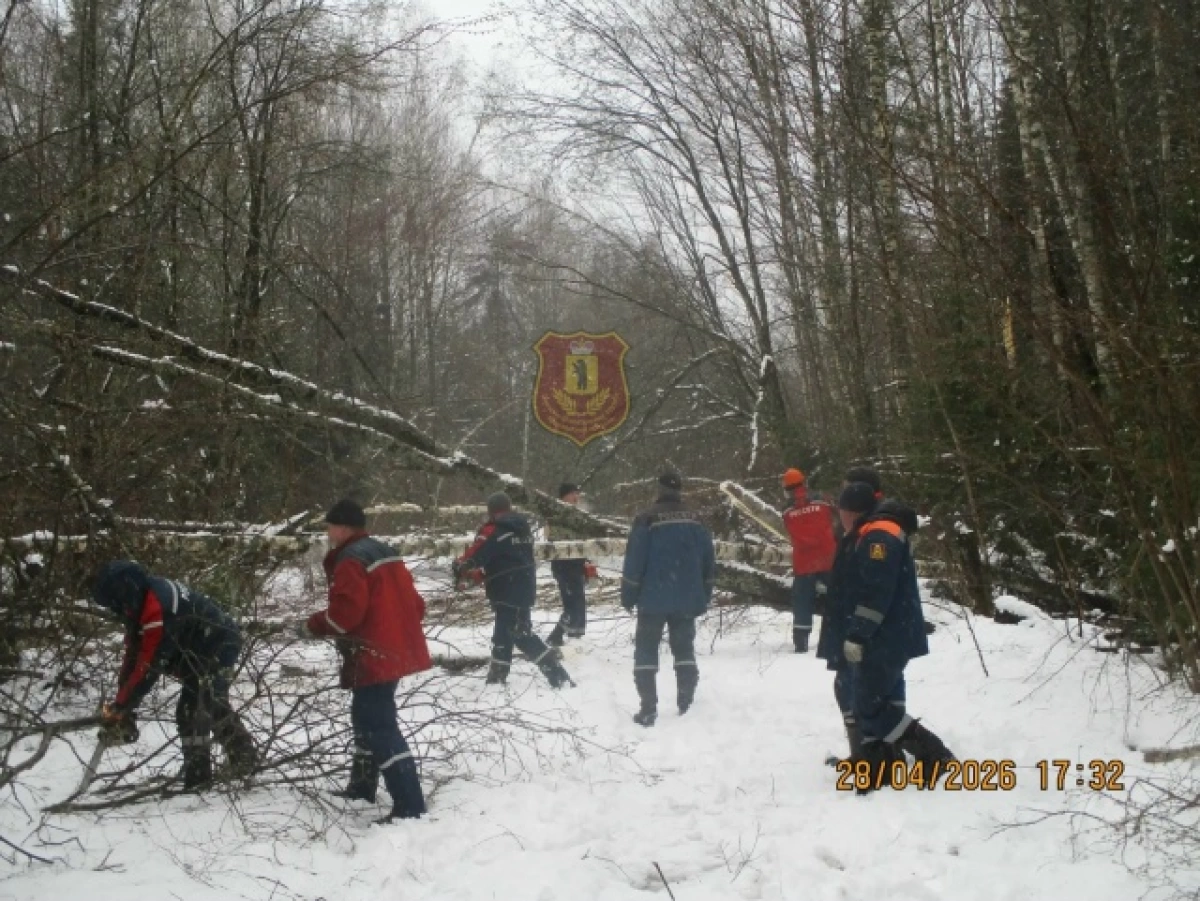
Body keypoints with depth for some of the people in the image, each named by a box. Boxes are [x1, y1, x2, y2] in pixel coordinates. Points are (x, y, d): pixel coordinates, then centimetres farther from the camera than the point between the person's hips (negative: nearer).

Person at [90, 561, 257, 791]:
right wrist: (121, 706, -1)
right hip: (198, 650, 11)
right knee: (215, 705, 24)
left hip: (217, 647, -11)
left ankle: (197, 776, -6)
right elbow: (133, 655, 1)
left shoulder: (157, 610, -32)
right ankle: (244, 757, 39)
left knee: (191, 710, -14)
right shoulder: (142, 602, -2)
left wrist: (119, 708, -22)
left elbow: (148, 667, -30)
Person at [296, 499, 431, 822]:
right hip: (396, 649, 10)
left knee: (379, 727, -10)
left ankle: (409, 804, -15)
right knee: (368, 718, 24)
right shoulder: (385, 553, 16)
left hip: (373, 656, -10)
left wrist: (313, 626, -8)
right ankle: (362, 786, 36)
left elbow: (346, 612, -23)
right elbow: (413, 602, 18)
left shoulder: (350, 561, -14)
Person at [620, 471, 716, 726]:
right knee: (684, 649, 14)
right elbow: (708, 562, 8)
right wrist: (704, 597, 17)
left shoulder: (647, 520, -10)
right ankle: (687, 705, 10)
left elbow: (635, 560, -11)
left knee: (646, 651, 4)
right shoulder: (694, 521, 4)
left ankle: (648, 710, -2)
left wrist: (628, 596, -2)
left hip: (653, 599, -4)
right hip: (687, 599, 4)